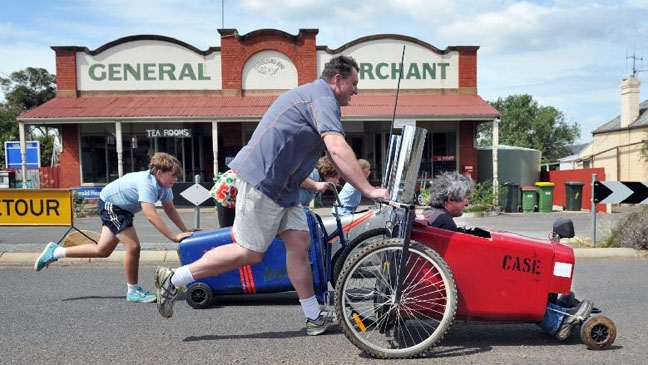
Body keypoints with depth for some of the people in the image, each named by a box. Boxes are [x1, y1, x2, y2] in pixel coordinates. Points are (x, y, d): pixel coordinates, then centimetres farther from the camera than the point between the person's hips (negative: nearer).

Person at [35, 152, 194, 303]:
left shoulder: (164, 186, -8)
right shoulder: (147, 184, -35)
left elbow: (170, 210, 1)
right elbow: (151, 216, -44)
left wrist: (186, 231, -7)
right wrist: (174, 237, -45)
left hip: (123, 208, 10)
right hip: (110, 203, -10)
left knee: (102, 250, 16)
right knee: (133, 247, -14)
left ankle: (56, 251, 29)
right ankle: (133, 291, 4)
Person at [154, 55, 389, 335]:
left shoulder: (314, 96, 22)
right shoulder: (323, 97, -11)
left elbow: (333, 157, 23)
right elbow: (337, 149, -25)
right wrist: (368, 190, -23)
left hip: (281, 184, 10)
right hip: (261, 178, -10)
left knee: (299, 242, 5)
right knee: (250, 253, -4)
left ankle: (314, 318, 11)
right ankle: (173, 279, 6)